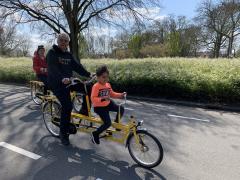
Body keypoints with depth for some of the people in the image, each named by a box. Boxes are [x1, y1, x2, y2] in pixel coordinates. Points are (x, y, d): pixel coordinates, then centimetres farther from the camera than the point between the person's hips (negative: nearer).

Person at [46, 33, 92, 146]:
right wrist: (62, 78, -41)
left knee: (89, 87, -10)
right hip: (56, 83, -6)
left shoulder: (68, 55, 14)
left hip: (68, 81, 6)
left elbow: (77, 66, 6)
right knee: (67, 106, -18)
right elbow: (53, 69, -23)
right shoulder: (52, 53, -7)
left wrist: (88, 74, -8)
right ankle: (63, 133, 0)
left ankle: (84, 111, 8)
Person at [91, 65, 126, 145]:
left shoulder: (108, 85, 1)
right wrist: (103, 98, -38)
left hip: (108, 104, 7)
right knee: (108, 123, -13)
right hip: (99, 107, -7)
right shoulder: (96, 86, -21)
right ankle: (95, 134, 9)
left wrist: (120, 95, -2)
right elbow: (93, 99, -26)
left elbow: (112, 94, 12)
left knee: (121, 109, -6)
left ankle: (116, 122, 18)